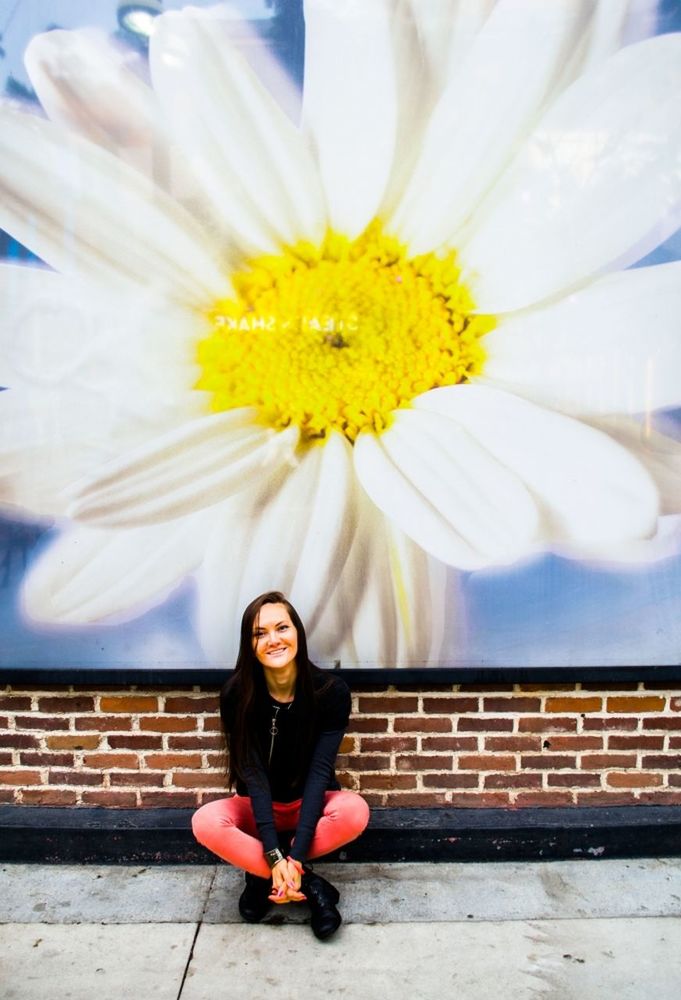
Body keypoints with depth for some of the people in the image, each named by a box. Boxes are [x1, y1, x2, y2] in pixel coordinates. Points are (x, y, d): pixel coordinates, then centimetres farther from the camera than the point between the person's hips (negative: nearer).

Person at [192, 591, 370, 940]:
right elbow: (252, 774, -22)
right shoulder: (237, 694, -19)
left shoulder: (331, 691, -21)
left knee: (355, 810, -33)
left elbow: (319, 770, -23)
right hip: (258, 809, 1)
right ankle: (309, 885, -19)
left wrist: (292, 857, -31)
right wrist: (275, 856, -31)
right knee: (205, 822, -30)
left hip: (311, 806, 0)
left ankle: (263, 877, -14)